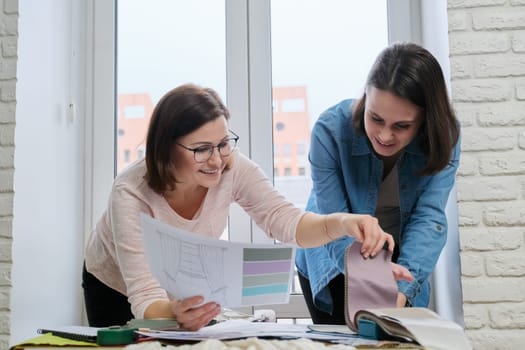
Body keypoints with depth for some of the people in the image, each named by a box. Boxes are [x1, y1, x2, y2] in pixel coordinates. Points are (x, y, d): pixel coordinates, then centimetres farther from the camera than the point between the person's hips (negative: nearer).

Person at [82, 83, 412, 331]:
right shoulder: (131, 194, -37)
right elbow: (145, 299, -39)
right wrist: (175, 313, -62)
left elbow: (286, 221, -31)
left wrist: (342, 223, -51)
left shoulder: (233, 167, -28)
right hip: (116, 290, -2)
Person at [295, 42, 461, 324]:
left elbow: (429, 217, -27)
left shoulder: (443, 138, -22)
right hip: (335, 264, -1)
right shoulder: (330, 130, -29)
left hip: (400, 261, 2)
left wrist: (402, 289, -42)